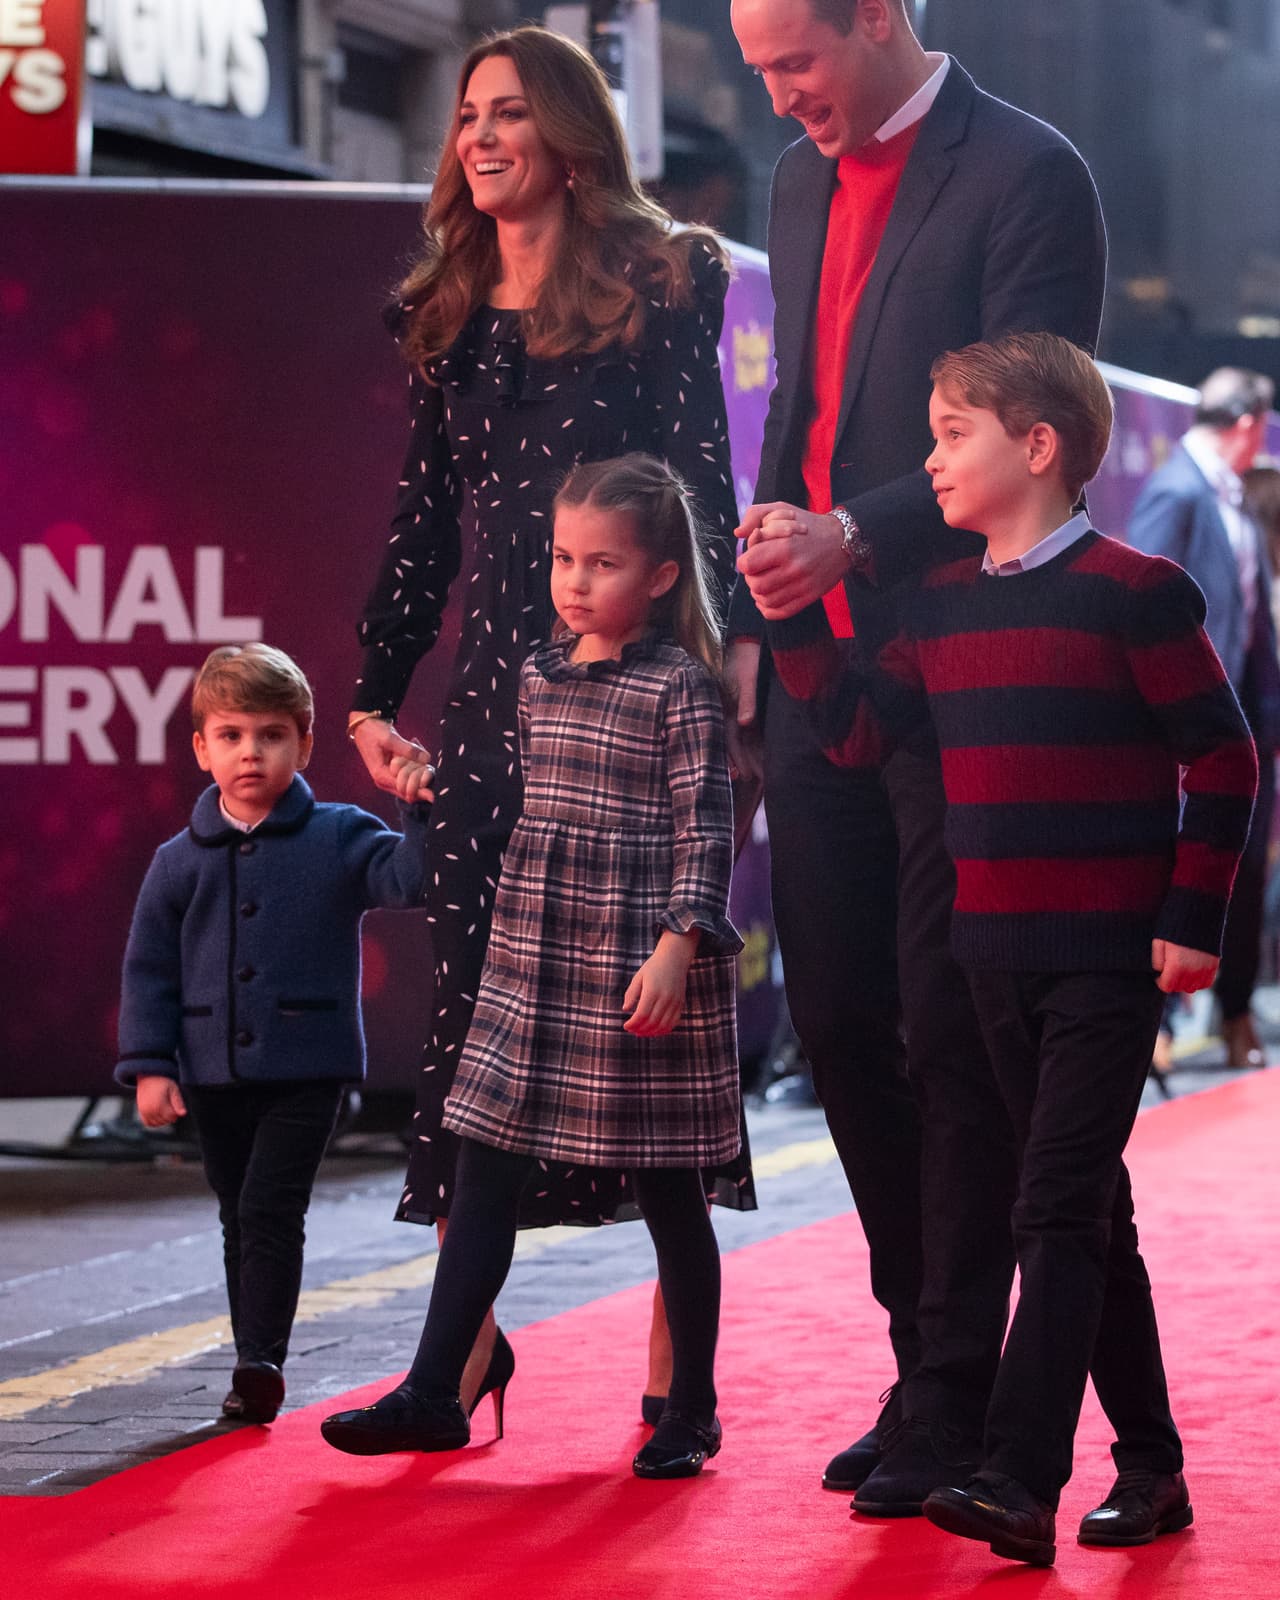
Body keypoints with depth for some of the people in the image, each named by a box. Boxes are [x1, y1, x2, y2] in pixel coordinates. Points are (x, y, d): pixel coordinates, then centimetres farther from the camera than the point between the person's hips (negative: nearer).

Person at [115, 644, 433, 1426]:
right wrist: (149, 1064, -1)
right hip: (215, 1073, 3)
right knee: (241, 1221, 12)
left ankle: (262, 1362, -13)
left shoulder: (338, 839, -2)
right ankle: (256, 1371, 21)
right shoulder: (181, 861, 3)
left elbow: (411, 879, -14)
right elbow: (150, 968, 6)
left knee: (271, 1210, -14)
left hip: (306, 1068, -3)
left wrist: (424, 811, -30)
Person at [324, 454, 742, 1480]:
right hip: (531, 969, 6)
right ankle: (434, 1394, 9)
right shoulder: (540, 676, 11)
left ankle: (691, 1411, 13)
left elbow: (704, 829, -13)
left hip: (642, 976, -6)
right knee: (483, 1177, 5)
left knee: (669, 1192, 3)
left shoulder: (680, 686, -9)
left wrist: (678, 943, -22)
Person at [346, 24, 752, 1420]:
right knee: (475, 1003, 2)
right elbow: (423, 519, 18)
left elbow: (701, 481, -5)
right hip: (496, 690, 5)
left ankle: (676, 1368, -1)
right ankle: (464, 1353, 8)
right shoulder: (450, 315, 16)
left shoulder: (658, 283, 1)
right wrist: (375, 691, 12)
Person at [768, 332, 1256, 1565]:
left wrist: (1192, 919, -11)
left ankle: (1019, 1483, -17)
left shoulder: (1132, 593, -10)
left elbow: (1222, 759, -8)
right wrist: (794, 615, 0)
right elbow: (855, 731, 11)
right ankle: (1150, 1464, 21)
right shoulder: (941, 605, 10)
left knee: (1059, 1210, -12)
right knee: (1087, 1214, 13)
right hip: (997, 955, 7)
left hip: (1110, 957, -7)